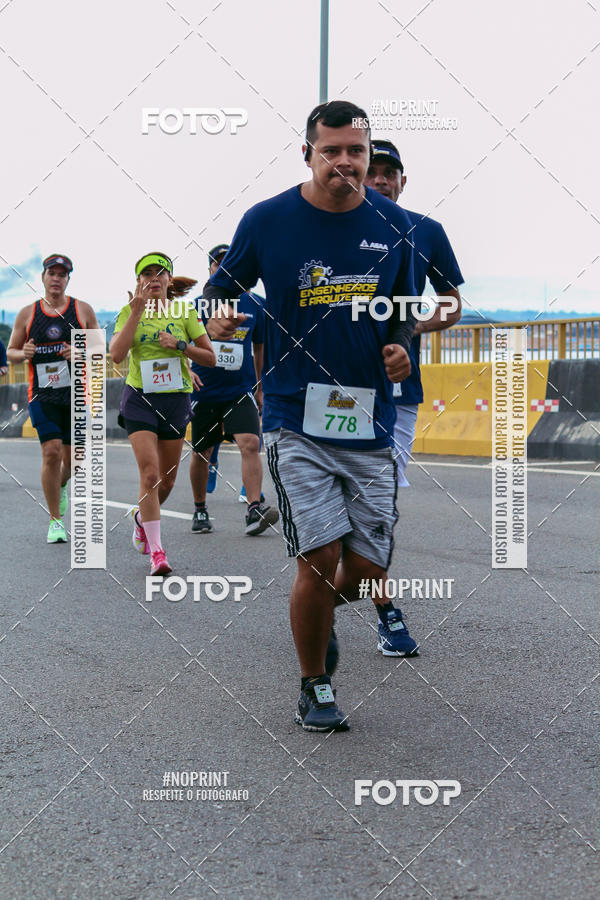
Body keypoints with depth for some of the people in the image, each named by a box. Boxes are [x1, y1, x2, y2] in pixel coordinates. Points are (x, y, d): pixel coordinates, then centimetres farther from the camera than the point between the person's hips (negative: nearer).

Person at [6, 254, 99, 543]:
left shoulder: (83, 310, 5)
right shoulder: (27, 313, 6)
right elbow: (11, 352, 12)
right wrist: (23, 354, -11)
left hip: (76, 395, 1)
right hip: (42, 395, -1)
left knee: (71, 459, 6)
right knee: (51, 452, -14)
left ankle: (60, 486, 43)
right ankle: (55, 521, -4)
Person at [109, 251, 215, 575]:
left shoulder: (185, 312, 3)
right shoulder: (130, 312, 1)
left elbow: (210, 358, 2)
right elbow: (117, 354, -15)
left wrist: (180, 345, -14)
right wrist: (137, 311, -18)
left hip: (176, 399, 2)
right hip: (139, 398, -2)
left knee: (167, 480, 9)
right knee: (150, 472, -17)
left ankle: (141, 516, 41)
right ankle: (156, 551, -13)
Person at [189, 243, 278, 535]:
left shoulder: (254, 305, 3)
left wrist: (259, 387, 19)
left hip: (241, 390, 0)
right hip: (205, 391, 0)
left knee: (250, 443, -20)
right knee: (201, 453, 10)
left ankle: (254, 510, -22)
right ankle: (200, 510, 28)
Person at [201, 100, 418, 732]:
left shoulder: (394, 224, 6)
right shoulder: (266, 221, -2)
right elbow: (222, 287, 9)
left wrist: (399, 347, -2)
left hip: (369, 420, 3)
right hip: (295, 418, -3)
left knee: (366, 569, 4)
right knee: (320, 557, -13)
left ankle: (319, 611, 41)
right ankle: (313, 687, 10)